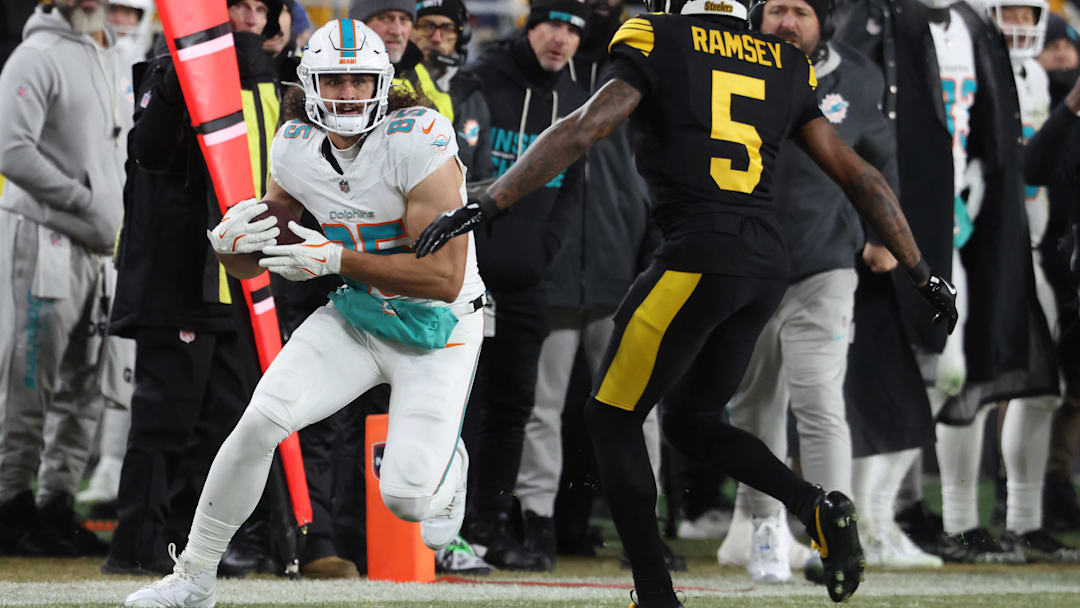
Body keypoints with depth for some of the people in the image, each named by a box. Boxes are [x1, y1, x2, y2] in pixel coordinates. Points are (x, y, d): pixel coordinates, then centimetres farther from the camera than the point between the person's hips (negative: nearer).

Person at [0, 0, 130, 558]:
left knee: (83, 389, 10)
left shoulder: (113, 61, 16)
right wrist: (86, 202, -15)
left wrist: (118, 211, 9)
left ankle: (58, 507, 16)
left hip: (99, 246, 8)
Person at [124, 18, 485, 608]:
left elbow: (445, 277, -29)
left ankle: (446, 460, 28)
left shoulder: (419, 143, -25)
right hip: (355, 318, 5)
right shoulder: (297, 148, -6)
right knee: (260, 421, -14)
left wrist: (335, 259, -28)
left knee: (408, 502, -12)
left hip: (436, 332, -5)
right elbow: (252, 264, 7)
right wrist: (229, 241, -19)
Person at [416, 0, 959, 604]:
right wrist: (923, 274, 22)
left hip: (699, 254, -6)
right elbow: (859, 176, 17)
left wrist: (486, 205, -10)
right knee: (690, 420, 21)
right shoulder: (785, 69, 17)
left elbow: (582, 131, -10)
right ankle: (819, 507, 0)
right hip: (769, 263, 6)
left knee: (613, 419, 7)